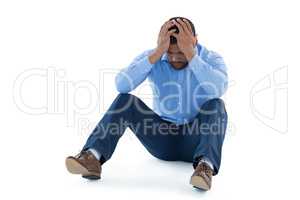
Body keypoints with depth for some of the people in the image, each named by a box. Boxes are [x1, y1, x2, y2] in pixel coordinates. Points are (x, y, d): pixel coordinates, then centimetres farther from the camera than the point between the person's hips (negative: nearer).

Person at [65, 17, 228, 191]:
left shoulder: (212, 59, -10)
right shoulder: (152, 57, -6)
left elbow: (220, 89, -34)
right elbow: (121, 85, -25)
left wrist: (190, 54, -34)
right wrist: (158, 52, -30)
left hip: (195, 140, -1)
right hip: (163, 137, 2)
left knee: (215, 105, -31)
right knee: (126, 100, -21)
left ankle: (205, 166, -50)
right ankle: (93, 158, -35)